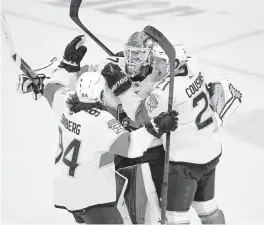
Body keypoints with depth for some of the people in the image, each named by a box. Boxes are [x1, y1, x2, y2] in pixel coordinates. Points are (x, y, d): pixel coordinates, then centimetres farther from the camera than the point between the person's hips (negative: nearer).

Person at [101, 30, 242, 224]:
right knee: (207, 207, 25)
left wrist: (121, 86, -16)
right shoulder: (188, 62, -10)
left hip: (186, 161, -8)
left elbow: (140, 115, -14)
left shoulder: (165, 91, -32)